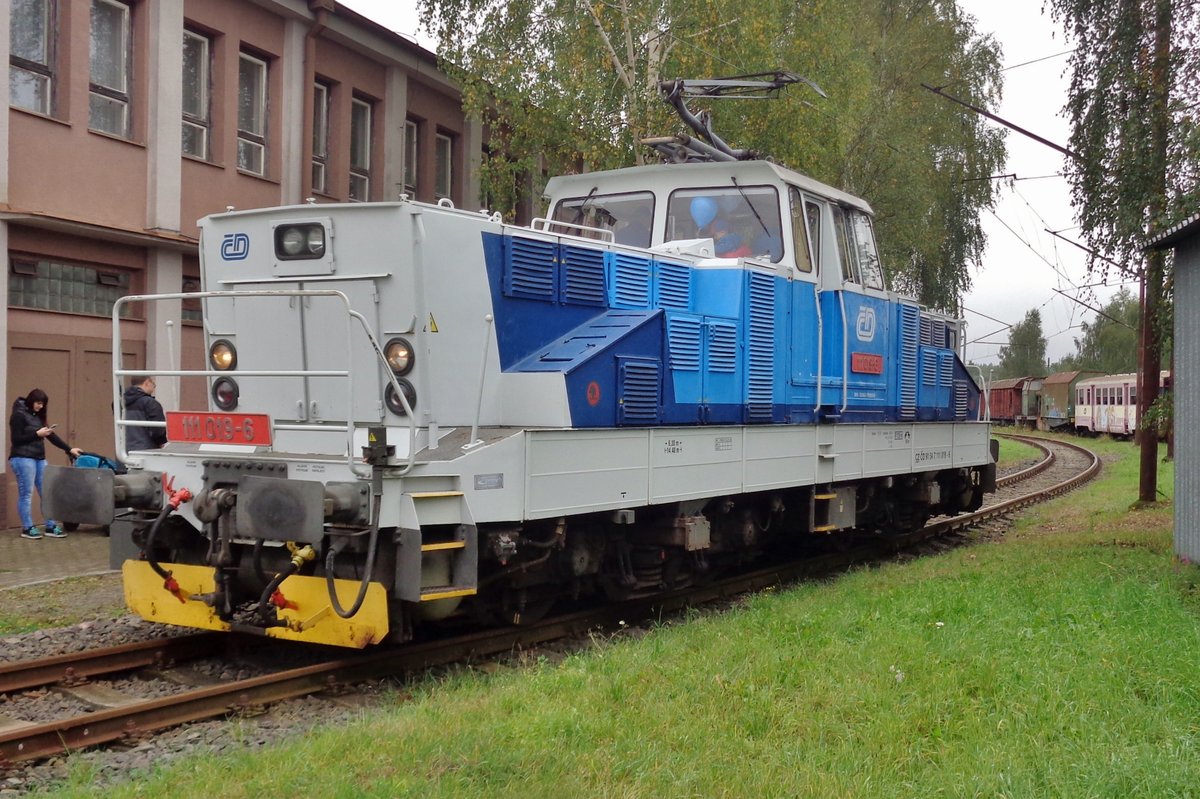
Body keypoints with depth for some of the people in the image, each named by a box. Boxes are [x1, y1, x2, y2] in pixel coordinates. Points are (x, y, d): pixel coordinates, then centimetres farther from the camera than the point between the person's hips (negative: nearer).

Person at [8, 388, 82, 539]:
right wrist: (37, 434, -14)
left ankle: (50, 527, 9)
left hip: (39, 459, 8)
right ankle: (27, 528, 4)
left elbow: (51, 436, 16)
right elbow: (16, 439, -12)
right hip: (23, 459, -8)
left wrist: (69, 449, 10)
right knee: (26, 494, -3)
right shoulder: (19, 415, -7)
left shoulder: (37, 416, 16)